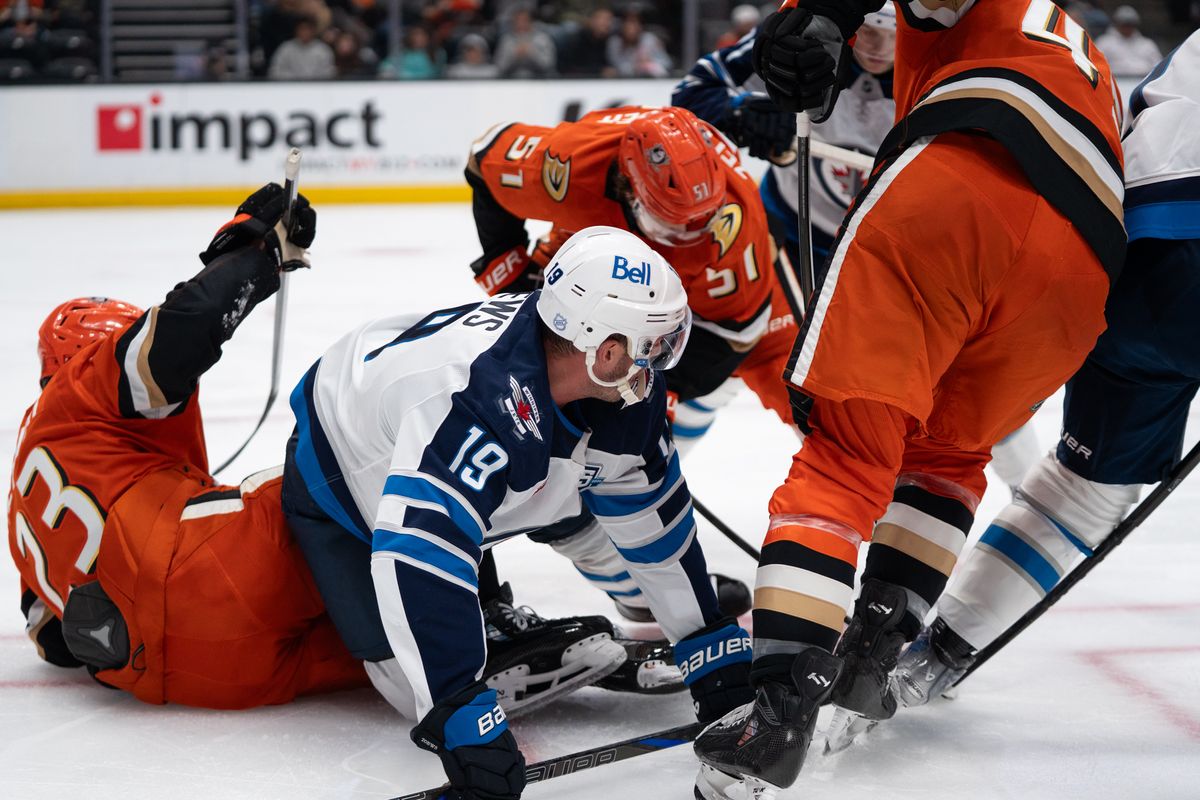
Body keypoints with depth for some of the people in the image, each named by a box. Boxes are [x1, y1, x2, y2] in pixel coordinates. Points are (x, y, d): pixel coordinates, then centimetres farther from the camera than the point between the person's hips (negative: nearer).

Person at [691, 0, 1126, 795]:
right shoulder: (1096, 79, 46)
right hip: (1083, 268, 5)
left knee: (847, 451, -2)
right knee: (947, 449, 28)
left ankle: (783, 708, -18)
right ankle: (871, 650, 12)